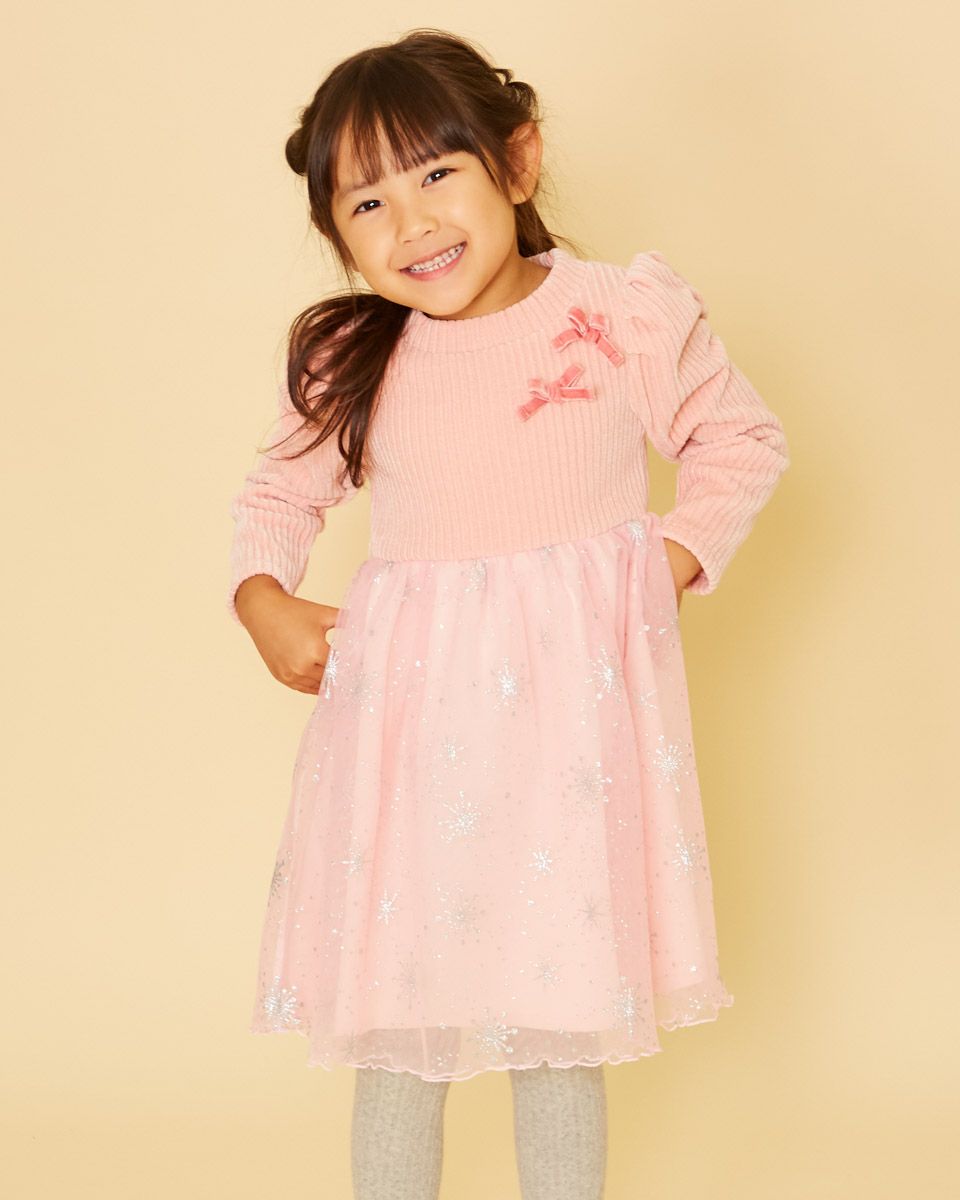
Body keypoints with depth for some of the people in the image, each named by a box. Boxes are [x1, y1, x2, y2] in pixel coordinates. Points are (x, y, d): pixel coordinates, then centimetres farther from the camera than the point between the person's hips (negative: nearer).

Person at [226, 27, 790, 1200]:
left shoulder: (626, 315, -4)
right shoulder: (348, 360, 2)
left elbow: (742, 441, 8)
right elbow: (278, 490, 17)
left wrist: (671, 560, -5)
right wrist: (262, 600, -1)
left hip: (575, 715, -2)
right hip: (403, 718, 2)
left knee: (564, 1023, 8)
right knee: (390, 1020, 10)